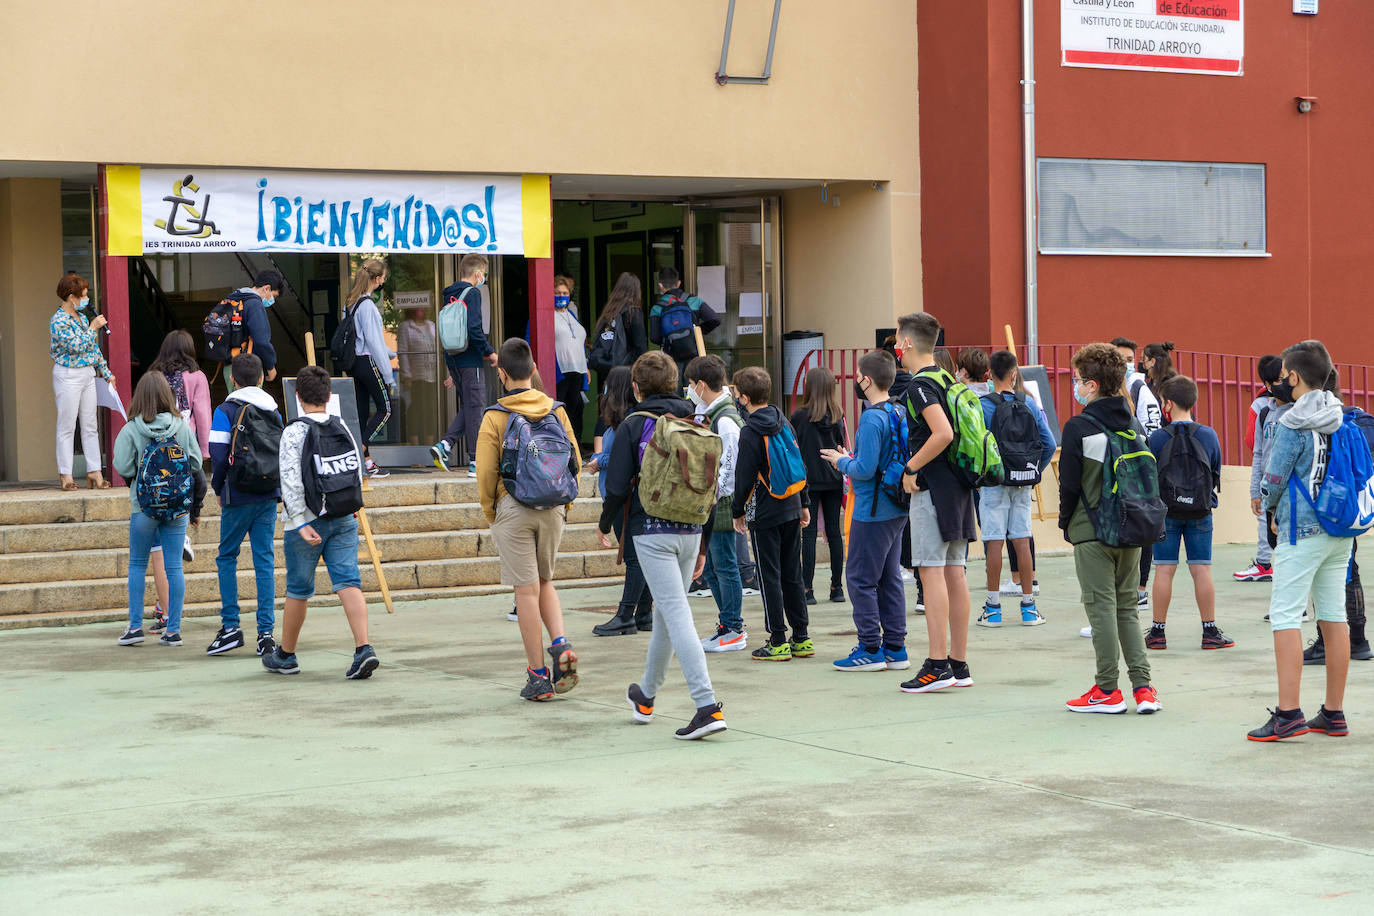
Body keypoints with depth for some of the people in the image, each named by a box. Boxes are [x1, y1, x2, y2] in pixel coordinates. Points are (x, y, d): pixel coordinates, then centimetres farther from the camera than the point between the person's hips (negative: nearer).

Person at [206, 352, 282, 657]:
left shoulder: (226, 411, -6)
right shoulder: (274, 412, 9)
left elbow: (218, 455, -10)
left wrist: (218, 489, 5)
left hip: (239, 496, -4)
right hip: (270, 496, 4)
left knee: (227, 557, 9)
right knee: (265, 560, 4)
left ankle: (230, 627, 3)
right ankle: (266, 632, -1)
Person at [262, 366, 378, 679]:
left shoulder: (295, 432, -10)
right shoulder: (343, 428, 6)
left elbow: (291, 481, -18)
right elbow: (358, 472, 11)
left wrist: (301, 523, -19)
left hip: (308, 521, -4)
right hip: (345, 519, 4)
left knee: (298, 589, 9)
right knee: (348, 582, -3)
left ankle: (285, 656, 24)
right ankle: (363, 649, -19)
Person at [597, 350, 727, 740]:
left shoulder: (634, 425, -6)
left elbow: (617, 486, -8)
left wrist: (605, 524, 11)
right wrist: (703, 543, 19)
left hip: (652, 532, -6)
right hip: (690, 532, 6)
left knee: (677, 616, -10)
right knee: (666, 613, 19)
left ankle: (708, 706, -20)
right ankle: (646, 696, 35)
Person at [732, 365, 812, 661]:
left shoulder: (750, 433, -14)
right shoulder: (784, 423, 8)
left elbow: (744, 478, -12)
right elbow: (800, 466, 13)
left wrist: (738, 511, 1)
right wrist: (804, 503, 21)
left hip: (765, 515, -7)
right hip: (791, 510, 7)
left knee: (770, 577, -1)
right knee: (792, 575, 12)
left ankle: (778, 643, 0)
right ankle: (801, 639, 14)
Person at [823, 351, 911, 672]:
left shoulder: (872, 419, -18)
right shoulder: (899, 414, 8)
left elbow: (865, 469, -23)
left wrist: (842, 462, -3)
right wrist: (850, 460, 18)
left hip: (873, 511, -9)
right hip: (897, 510, 9)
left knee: (861, 578, -1)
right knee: (890, 578, 13)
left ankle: (871, 649, 1)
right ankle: (895, 648, 15)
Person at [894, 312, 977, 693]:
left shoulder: (920, 385, -12)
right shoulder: (946, 379, 15)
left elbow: (943, 433, -25)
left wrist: (911, 468, -15)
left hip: (933, 486, -9)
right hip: (958, 485, 9)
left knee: (932, 572, -8)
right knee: (954, 573, 9)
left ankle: (938, 664, -10)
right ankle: (959, 665, 12)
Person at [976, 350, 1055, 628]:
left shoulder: (984, 406, -9)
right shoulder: (1029, 405, 3)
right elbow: (1049, 444, 2)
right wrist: (1035, 472, 13)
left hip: (994, 482, -3)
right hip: (1023, 485, 3)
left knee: (994, 542, -1)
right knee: (1022, 541, 7)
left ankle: (993, 607, 2)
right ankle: (1028, 606, 10)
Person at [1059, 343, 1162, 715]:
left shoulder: (1079, 427, -12)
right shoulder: (1135, 425, 7)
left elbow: (1069, 483, -10)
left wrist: (1066, 522, 5)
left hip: (1092, 531, -6)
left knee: (1101, 607, 0)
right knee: (1127, 606, 12)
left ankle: (1107, 690, 3)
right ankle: (1142, 687, 5)